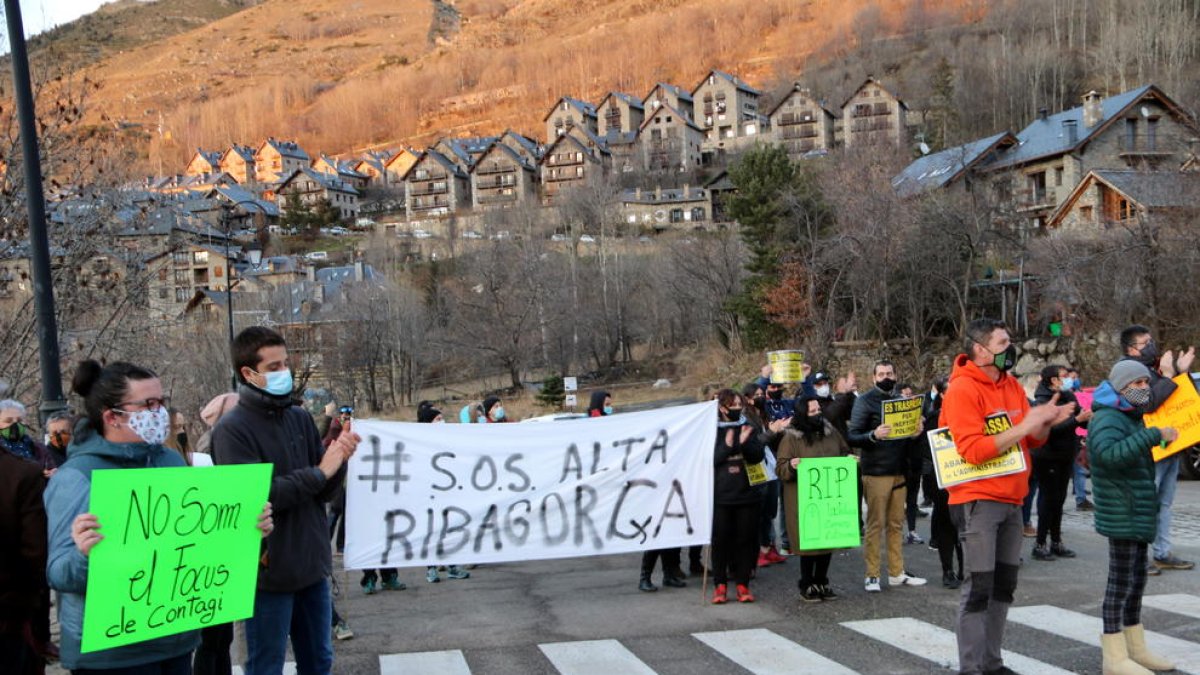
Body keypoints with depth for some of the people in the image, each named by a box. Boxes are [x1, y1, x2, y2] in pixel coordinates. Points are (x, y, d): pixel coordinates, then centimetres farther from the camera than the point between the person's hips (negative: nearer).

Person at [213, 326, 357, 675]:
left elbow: (323, 492, 8)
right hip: (269, 571, -6)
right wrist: (318, 471, -18)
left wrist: (338, 461, -12)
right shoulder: (232, 430, -10)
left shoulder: (301, 419, 8)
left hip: (312, 564, 6)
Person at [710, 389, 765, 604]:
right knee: (720, 540, 3)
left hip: (747, 492, 3)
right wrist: (726, 447, -21)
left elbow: (758, 456, -1)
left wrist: (745, 443, -19)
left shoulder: (746, 428, 7)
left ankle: (743, 584, 13)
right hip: (720, 496, -3)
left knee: (746, 539, 5)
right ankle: (720, 584, 12)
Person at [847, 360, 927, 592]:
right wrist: (873, 436, -28)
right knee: (875, 524, -3)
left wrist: (915, 433, 1)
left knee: (896, 524, 9)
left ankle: (897, 572, 15)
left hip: (899, 472, 6)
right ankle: (872, 575, 1)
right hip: (875, 472, -6)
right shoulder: (865, 401, -4)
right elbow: (853, 437, -10)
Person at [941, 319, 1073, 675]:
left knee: (1004, 585, 12)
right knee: (979, 587, -7)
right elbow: (973, 450, -22)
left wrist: (1044, 423, -6)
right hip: (978, 501, -8)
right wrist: (1023, 426, -21)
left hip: (1011, 500, 8)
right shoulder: (962, 390, -13)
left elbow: (1031, 440, 16)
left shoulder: (1012, 386, 11)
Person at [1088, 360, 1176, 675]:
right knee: (1121, 583, -6)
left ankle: (1136, 649, 26)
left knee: (1136, 581, 16)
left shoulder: (1132, 418, 18)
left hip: (1138, 514, 10)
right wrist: (1154, 435, -36)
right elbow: (1110, 453, -36)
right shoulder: (1108, 418, -15)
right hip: (1122, 515, -10)